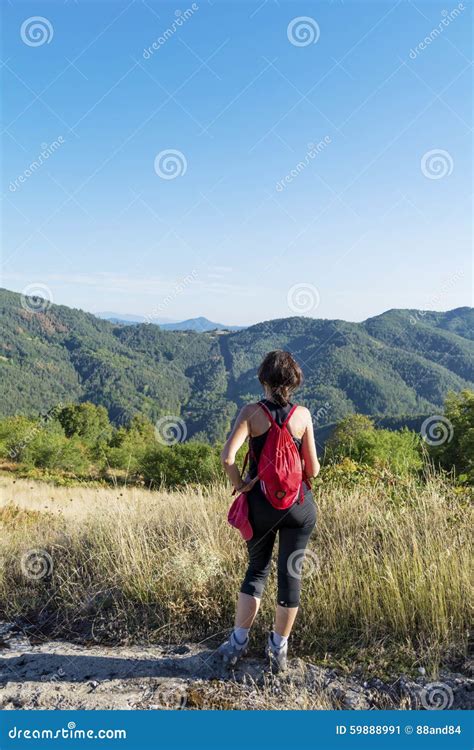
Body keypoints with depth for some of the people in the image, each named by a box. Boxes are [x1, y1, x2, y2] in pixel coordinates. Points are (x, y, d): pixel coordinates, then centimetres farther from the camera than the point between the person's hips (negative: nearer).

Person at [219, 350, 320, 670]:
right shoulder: (303, 414, -7)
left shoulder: (252, 412, -10)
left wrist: (240, 485, -6)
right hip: (299, 505, 0)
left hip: (260, 504, 0)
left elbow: (227, 456, -22)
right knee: (291, 574, 13)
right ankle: (279, 647, 26)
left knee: (257, 570, 19)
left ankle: (239, 641, 26)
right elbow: (313, 469, -6)